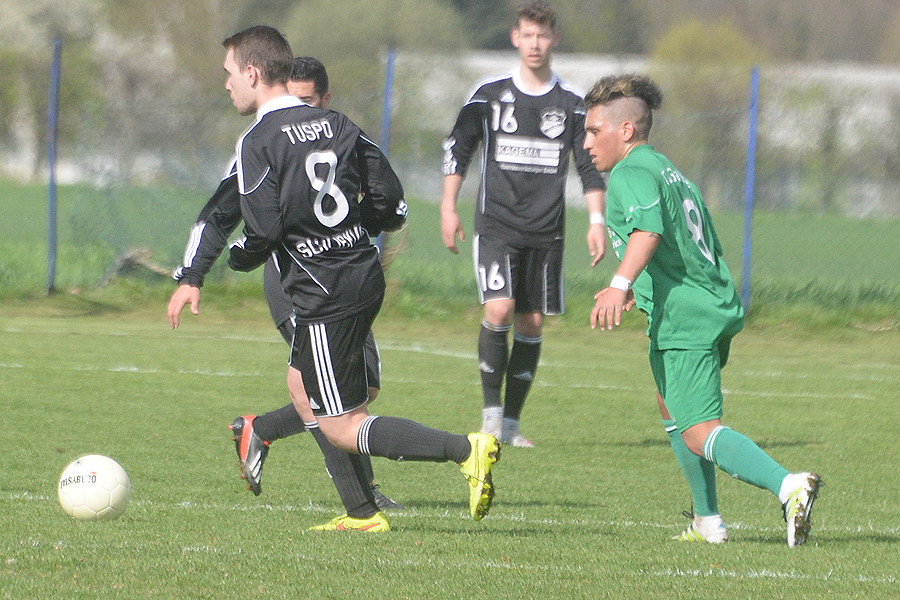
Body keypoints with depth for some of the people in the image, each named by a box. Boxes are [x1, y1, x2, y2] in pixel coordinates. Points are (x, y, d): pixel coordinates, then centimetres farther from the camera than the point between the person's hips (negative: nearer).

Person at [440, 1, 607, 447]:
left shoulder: (571, 104, 6)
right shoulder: (488, 94, 3)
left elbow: (590, 165, 11)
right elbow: (457, 149, 8)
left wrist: (596, 220, 2)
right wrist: (448, 207, 0)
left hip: (546, 230, 2)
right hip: (496, 222, -2)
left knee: (531, 323, 2)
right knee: (499, 309, -20)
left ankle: (511, 423, 11)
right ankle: (491, 410, -7)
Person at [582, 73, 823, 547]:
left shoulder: (632, 174, -6)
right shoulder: (673, 173, 24)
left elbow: (649, 227, -27)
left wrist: (621, 284, -41)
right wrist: (644, 292, 40)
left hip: (683, 320, -10)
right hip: (718, 307, 10)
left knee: (699, 433, -15)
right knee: (673, 409, 29)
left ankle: (788, 486, -36)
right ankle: (708, 523, 30)